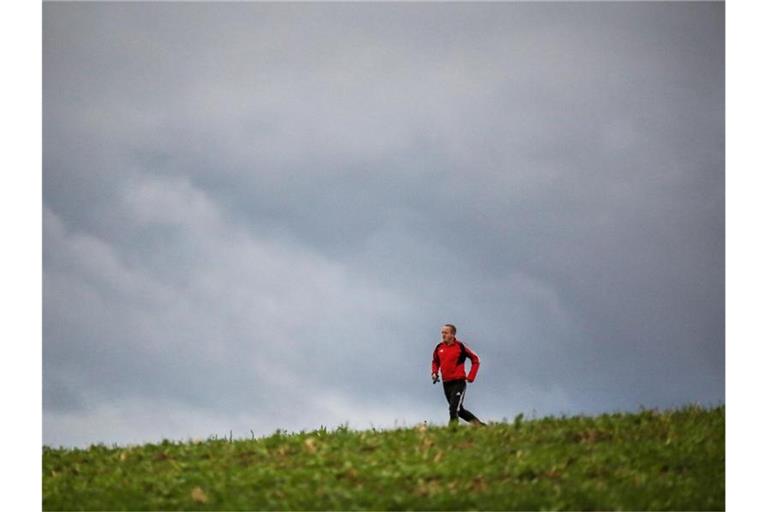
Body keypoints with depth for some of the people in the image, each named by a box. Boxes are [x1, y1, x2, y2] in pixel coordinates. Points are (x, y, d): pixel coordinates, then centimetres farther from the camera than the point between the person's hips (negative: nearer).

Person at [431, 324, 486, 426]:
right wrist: (434, 372, 6)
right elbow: (435, 361, 25)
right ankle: (478, 424, 30)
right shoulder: (439, 347, 5)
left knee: (453, 409, -19)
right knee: (459, 410, 15)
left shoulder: (460, 346, -10)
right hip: (446, 383, 6)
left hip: (458, 382, -6)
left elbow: (475, 360, -1)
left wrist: (470, 377, -7)